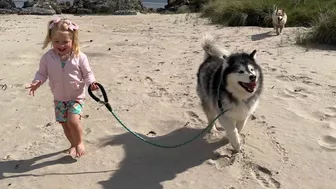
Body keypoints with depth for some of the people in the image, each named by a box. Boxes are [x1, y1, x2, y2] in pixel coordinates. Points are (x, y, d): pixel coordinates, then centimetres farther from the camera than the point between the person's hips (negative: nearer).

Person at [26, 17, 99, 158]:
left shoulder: (80, 57, -15)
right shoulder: (47, 57, -9)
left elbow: (87, 73, -7)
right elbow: (42, 73, 1)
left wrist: (91, 83, -25)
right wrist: (37, 82, -18)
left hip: (76, 96, -4)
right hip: (59, 98, 4)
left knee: (73, 120, -20)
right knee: (64, 123, 12)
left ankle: (80, 143, 8)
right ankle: (73, 144, 36)